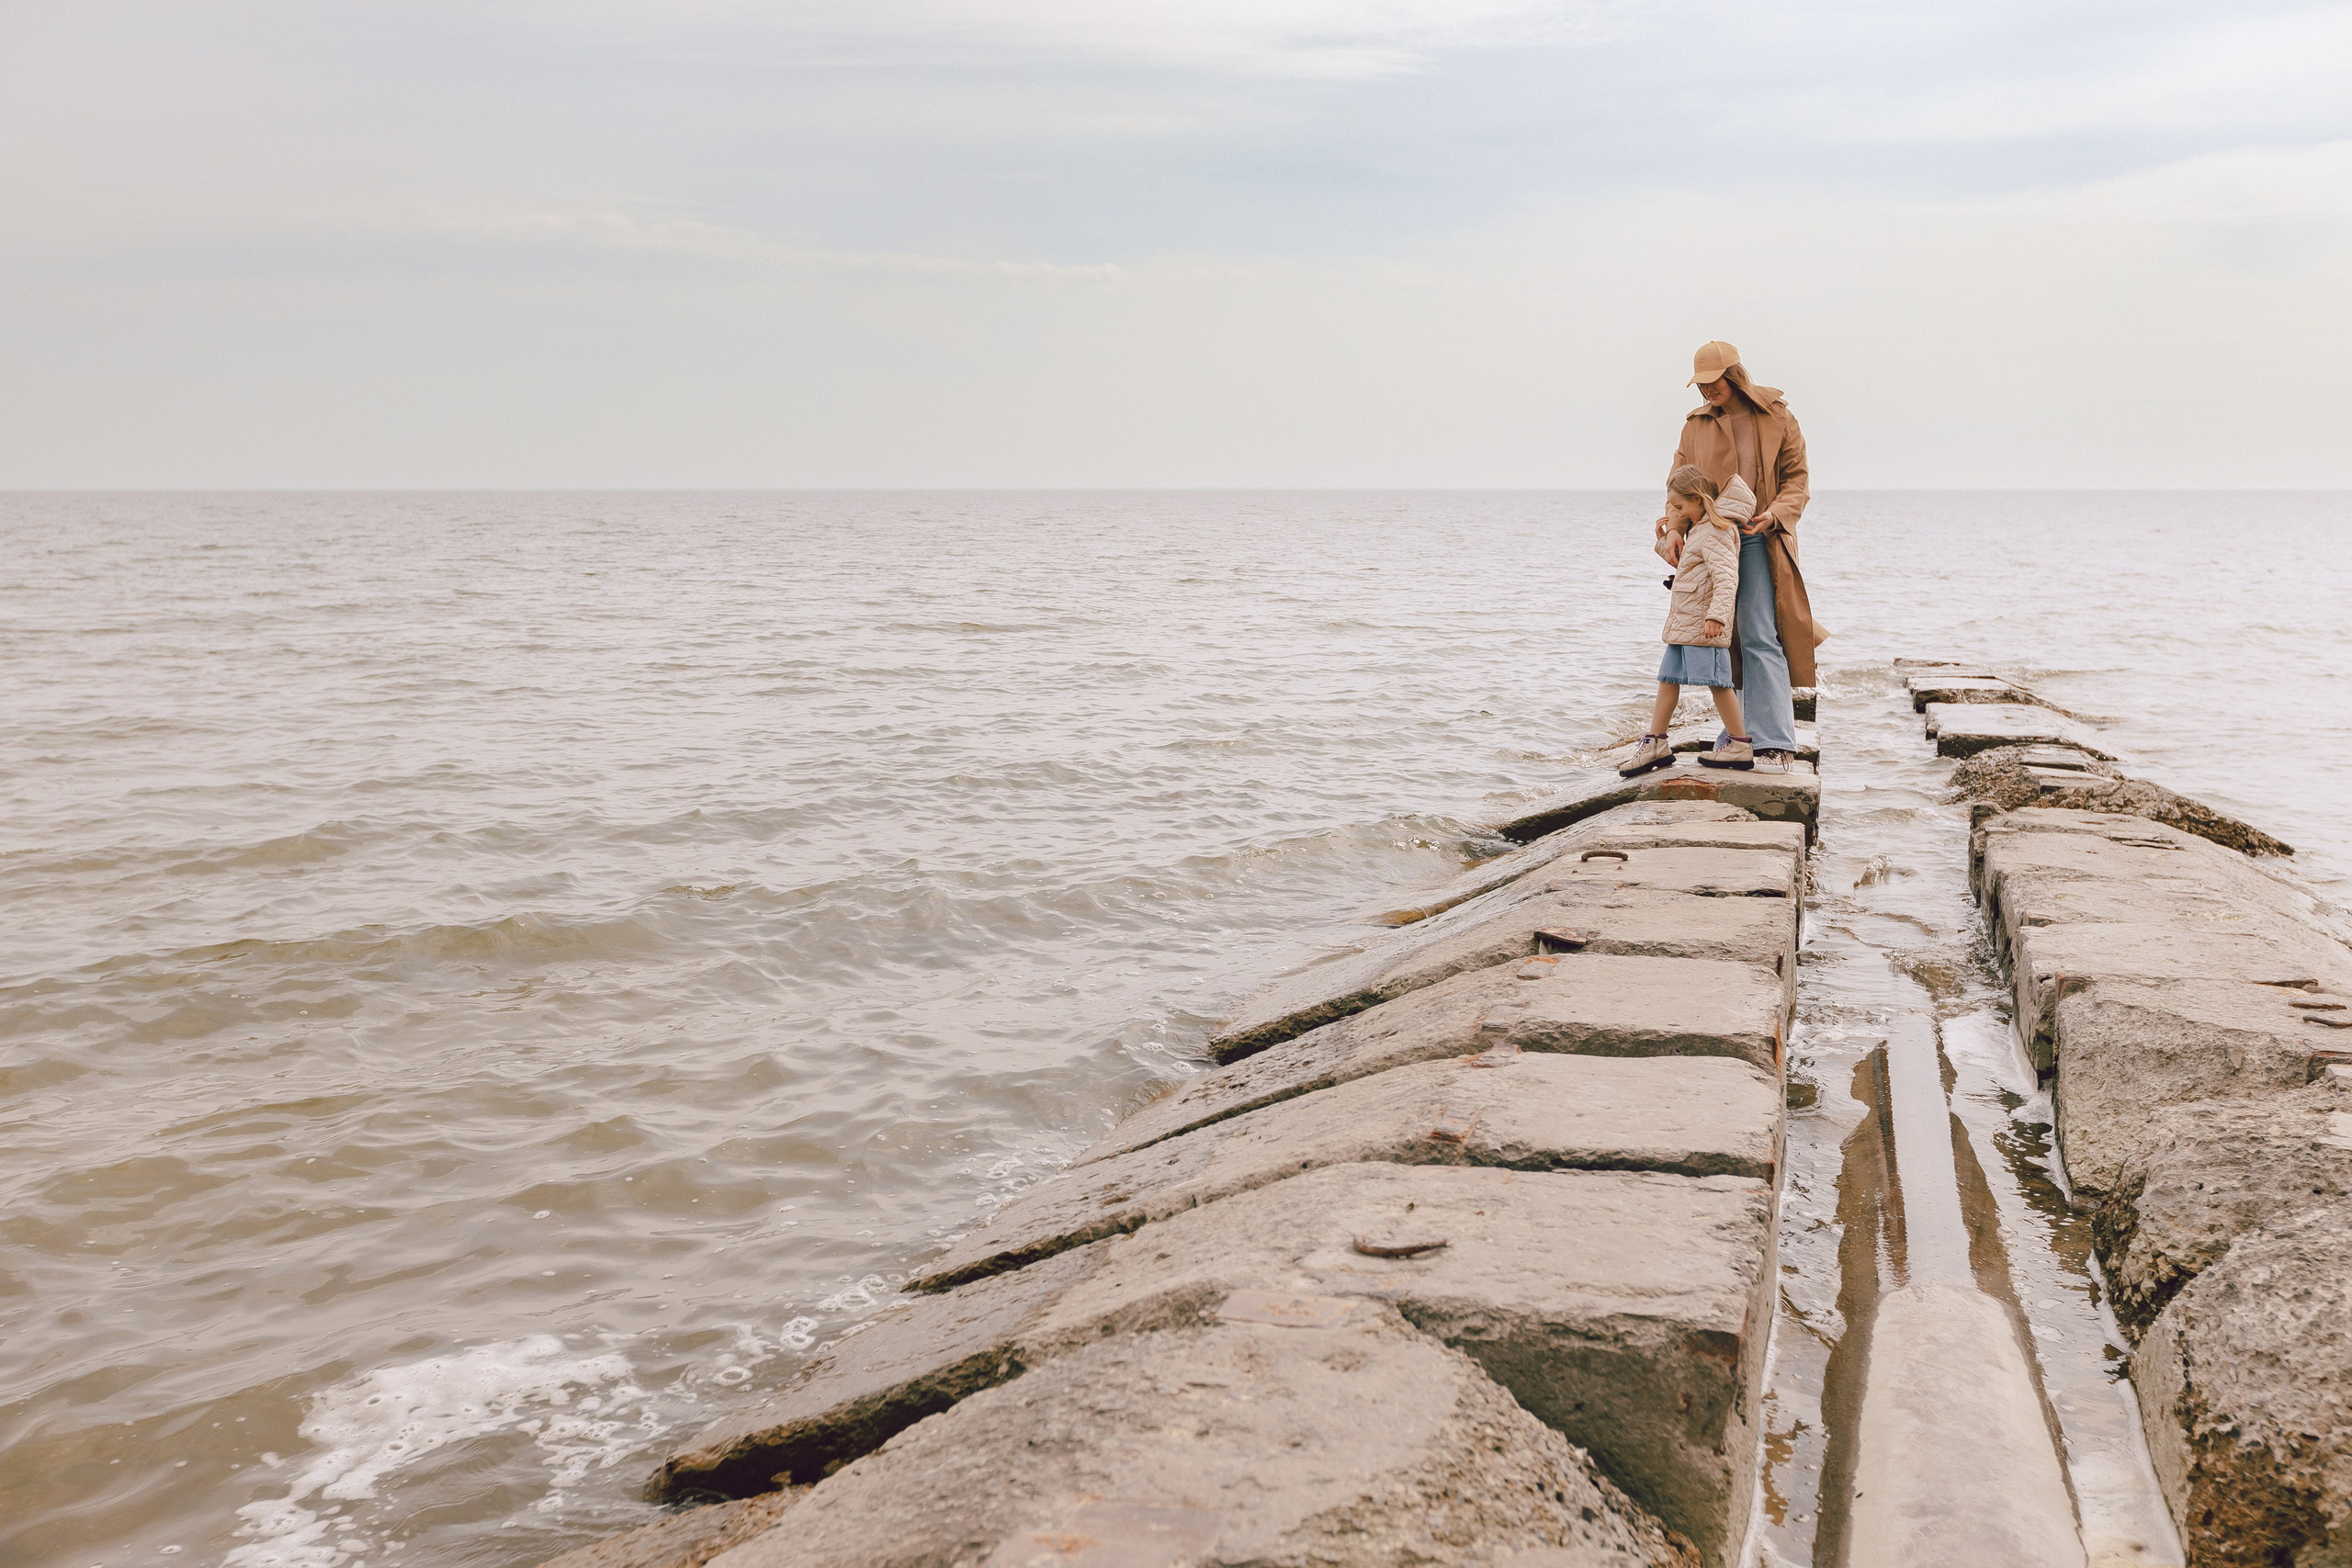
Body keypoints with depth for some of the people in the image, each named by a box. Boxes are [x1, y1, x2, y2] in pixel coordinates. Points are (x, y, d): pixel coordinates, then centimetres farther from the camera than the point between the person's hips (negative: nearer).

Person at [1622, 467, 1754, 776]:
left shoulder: (1715, 533, -15)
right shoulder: (1697, 530, 18)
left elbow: (1726, 577, -27)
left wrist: (1716, 615, -35)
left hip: (1704, 626, -11)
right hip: (1682, 623, 11)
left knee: (1717, 681, -6)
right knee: (1668, 679, 10)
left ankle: (1740, 747, 1)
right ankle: (1656, 744, 15)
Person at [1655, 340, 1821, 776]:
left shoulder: (1777, 418, 2)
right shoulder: (1696, 425, 10)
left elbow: (1797, 478, 2)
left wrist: (1774, 515, -17)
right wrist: (1674, 528, -11)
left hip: (1757, 541, -4)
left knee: (1760, 639, -14)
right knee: (1726, 642, 7)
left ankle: (1777, 747, -16)